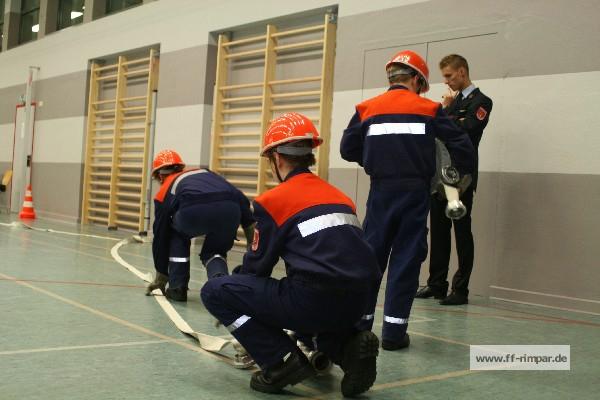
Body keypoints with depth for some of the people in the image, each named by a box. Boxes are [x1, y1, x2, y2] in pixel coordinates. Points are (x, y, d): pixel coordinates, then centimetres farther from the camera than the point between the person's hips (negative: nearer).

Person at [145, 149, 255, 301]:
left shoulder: (164, 192, 33)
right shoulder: (205, 172, 41)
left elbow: (160, 236, 37)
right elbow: (240, 197, 24)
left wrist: (161, 276, 47)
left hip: (194, 210, -2)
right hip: (230, 209, 2)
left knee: (177, 236, 34)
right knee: (214, 251, 29)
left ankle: (177, 287, 26)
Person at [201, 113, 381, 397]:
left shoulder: (273, 200, -1)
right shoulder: (340, 197, 17)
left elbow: (257, 265, 5)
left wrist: (230, 307, 26)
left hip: (314, 300, -7)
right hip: (355, 304, 7)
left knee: (214, 291, 6)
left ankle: (282, 361, -2)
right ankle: (347, 346, 11)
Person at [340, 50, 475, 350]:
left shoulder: (367, 109, 5)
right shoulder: (428, 109, 1)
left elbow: (347, 150, 4)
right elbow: (460, 144, 0)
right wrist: (463, 172, 18)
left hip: (381, 191, 2)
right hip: (415, 192, -2)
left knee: (371, 256, 11)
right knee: (406, 259, 4)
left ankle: (359, 323, 15)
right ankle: (394, 332, 4)